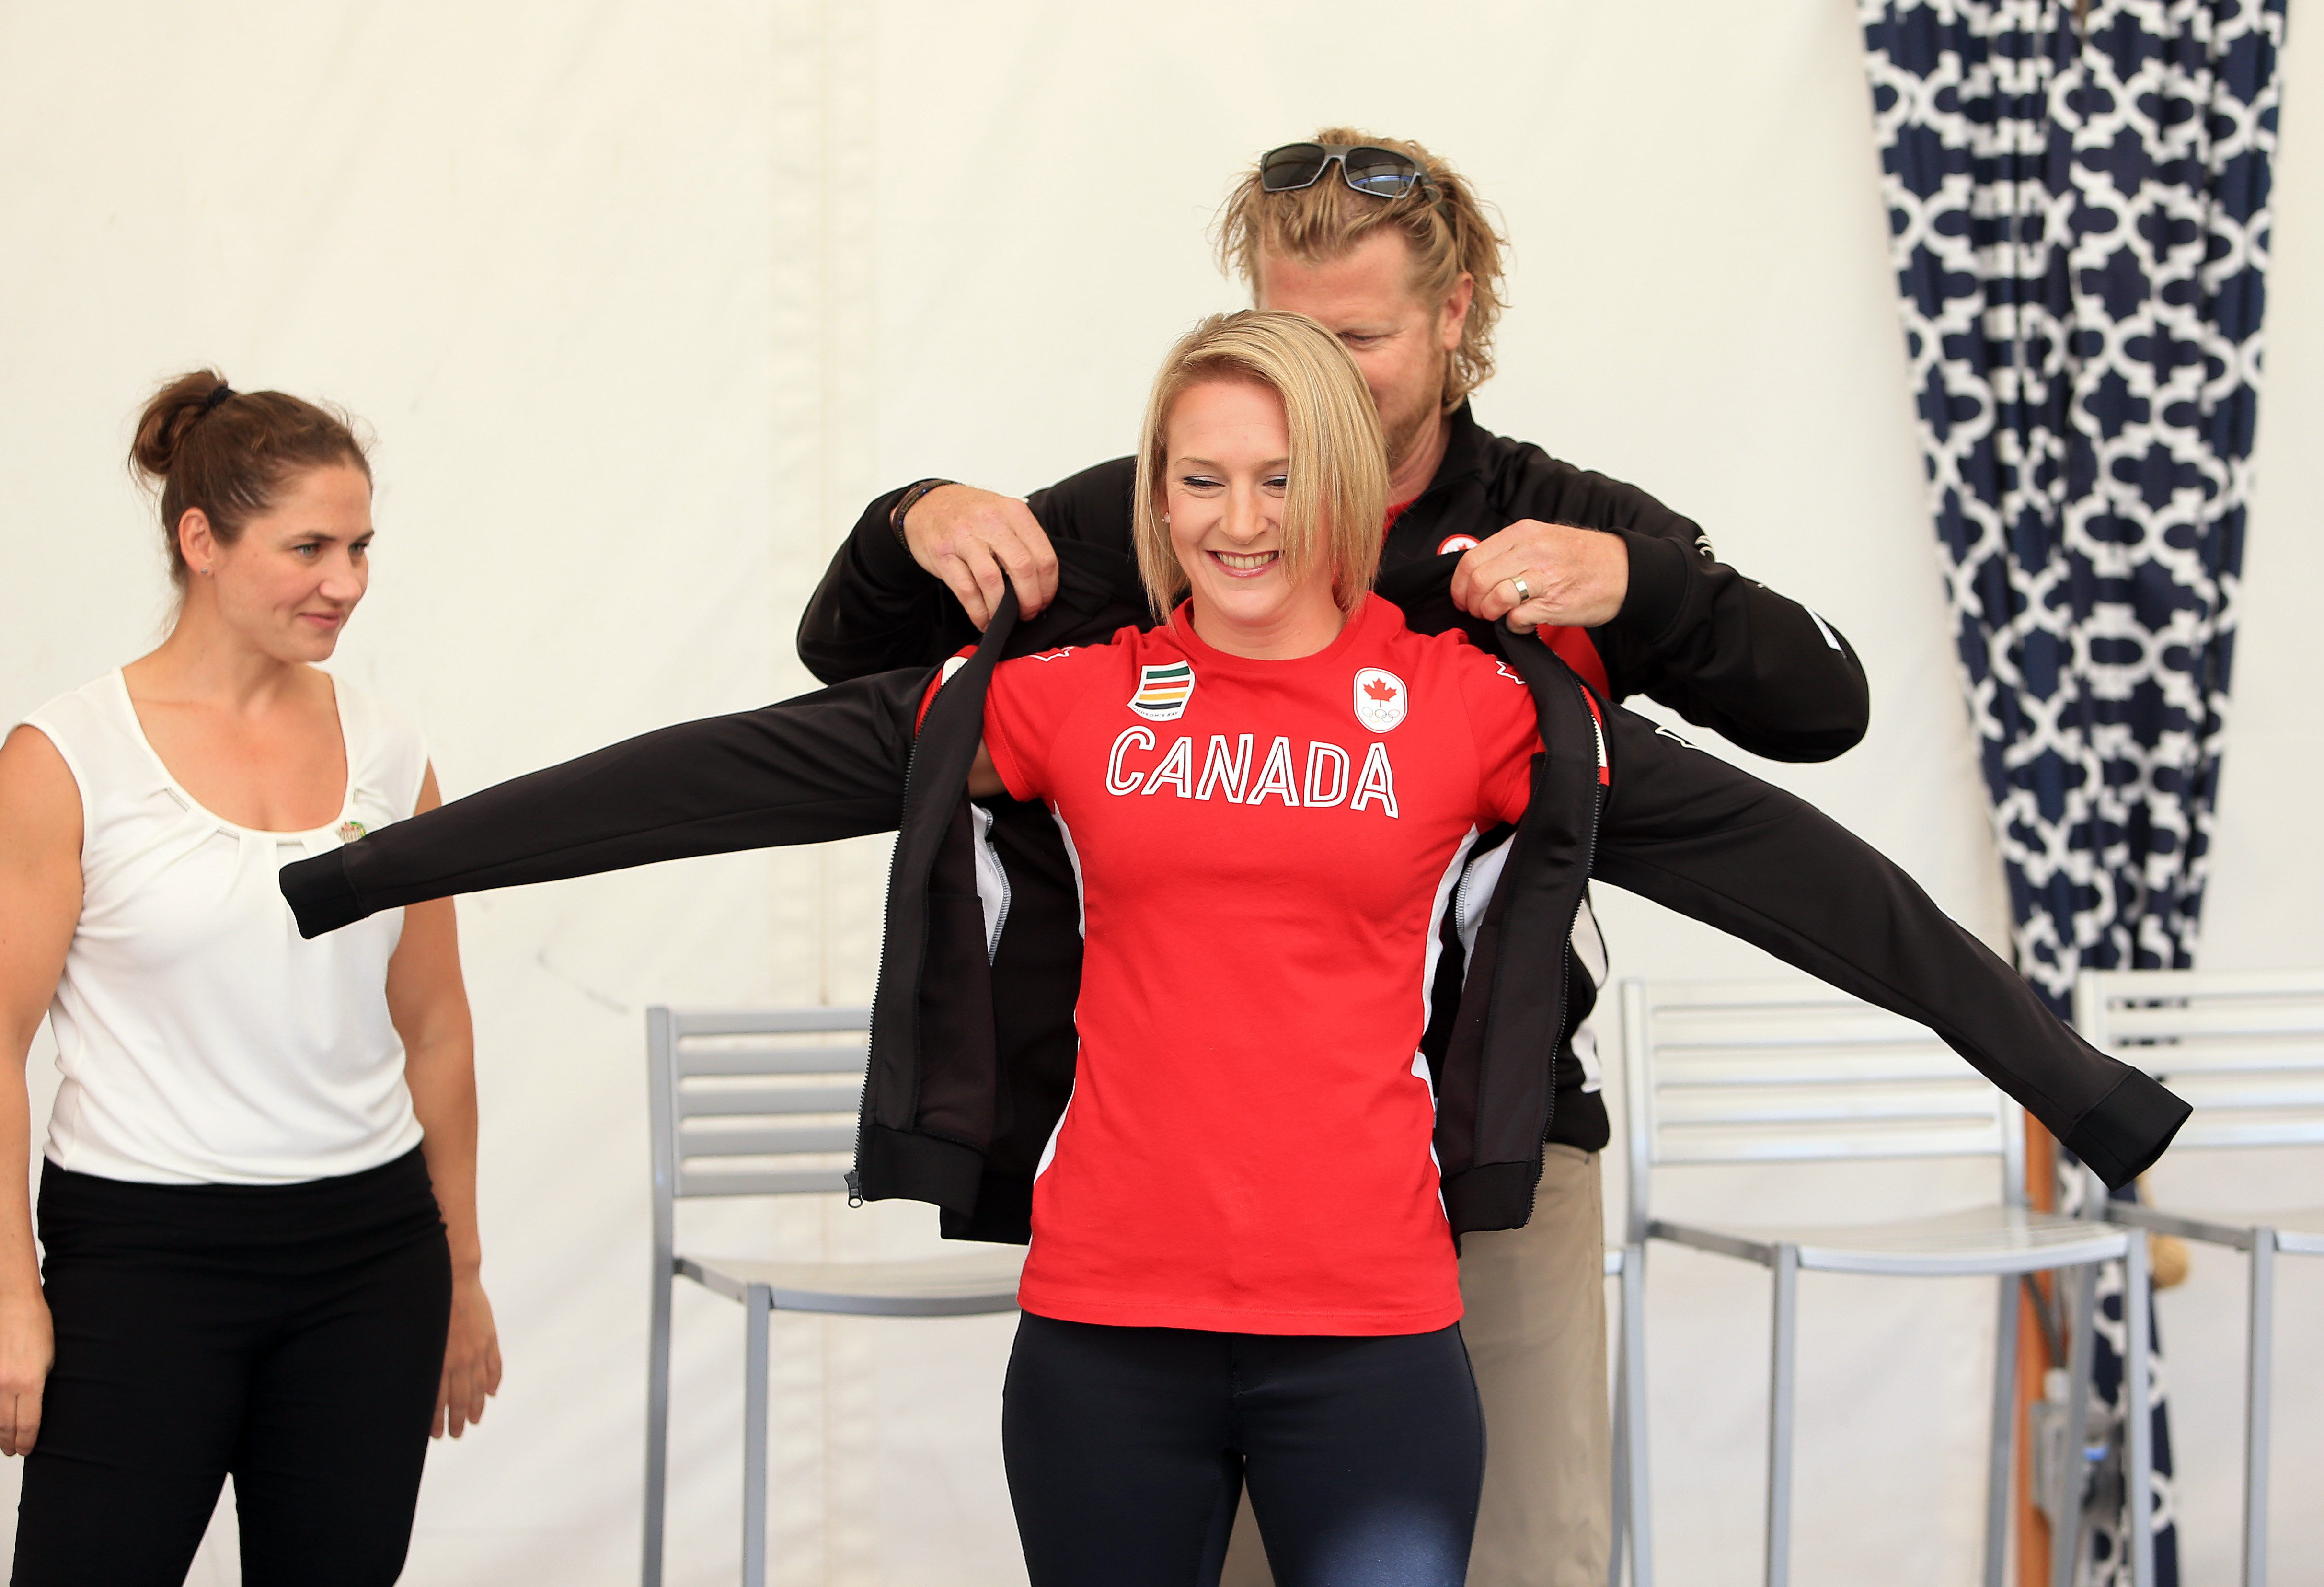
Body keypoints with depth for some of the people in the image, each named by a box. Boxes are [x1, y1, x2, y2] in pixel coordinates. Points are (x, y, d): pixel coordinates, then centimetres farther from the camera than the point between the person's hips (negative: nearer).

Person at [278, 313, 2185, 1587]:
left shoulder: (1483, 701, 1)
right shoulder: (1065, 687, 4)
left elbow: (1779, 862, 3)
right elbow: (736, 774, 4)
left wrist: (2075, 1079, 4)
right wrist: (362, 872, 3)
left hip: (1372, 1335, -1)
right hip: (1105, 1331, 1)